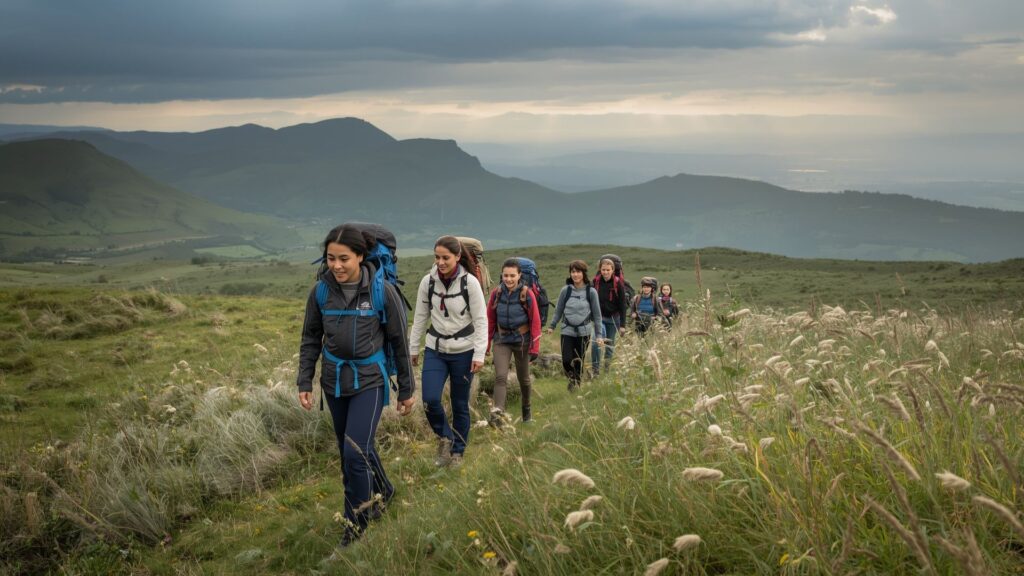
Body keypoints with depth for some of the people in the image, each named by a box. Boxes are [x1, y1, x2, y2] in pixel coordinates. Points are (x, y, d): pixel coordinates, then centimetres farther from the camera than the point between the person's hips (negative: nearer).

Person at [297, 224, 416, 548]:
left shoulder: (382, 291, -14)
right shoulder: (321, 291, -5)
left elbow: (399, 342, -5)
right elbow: (311, 339, 7)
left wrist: (407, 389, 0)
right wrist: (304, 382, 3)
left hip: (369, 381, -4)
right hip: (334, 382, 4)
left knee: (356, 451, -14)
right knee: (353, 449, 15)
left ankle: (356, 521, 7)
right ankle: (381, 491, 42)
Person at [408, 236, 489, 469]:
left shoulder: (470, 282, -11)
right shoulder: (428, 282, -2)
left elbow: (480, 320, -9)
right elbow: (420, 317, 7)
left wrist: (479, 354, -13)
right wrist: (413, 348, 9)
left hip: (463, 351, -2)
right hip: (435, 349, 2)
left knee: (460, 405, 6)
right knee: (430, 400, -13)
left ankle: (458, 451, 25)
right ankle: (444, 437, 14)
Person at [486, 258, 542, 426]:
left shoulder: (527, 294, -11)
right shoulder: (496, 293, -4)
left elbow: (535, 322, -8)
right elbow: (490, 319, 5)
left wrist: (535, 347, -8)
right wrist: (487, 342, 5)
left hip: (522, 341, -1)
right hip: (502, 340, 1)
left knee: (524, 379, 15)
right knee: (500, 377, -16)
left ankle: (527, 411, 36)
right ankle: (498, 412, -27)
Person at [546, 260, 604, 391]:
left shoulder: (591, 292, -3)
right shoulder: (566, 290, -1)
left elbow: (596, 315, 1)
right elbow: (559, 310, 9)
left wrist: (599, 334, 0)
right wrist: (552, 326, 7)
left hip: (583, 332, 0)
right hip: (567, 331, 0)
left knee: (579, 361, 5)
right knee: (566, 360, -9)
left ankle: (577, 383, 26)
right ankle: (572, 378, 20)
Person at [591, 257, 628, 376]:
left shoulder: (618, 283, -7)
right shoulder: (595, 282, -3)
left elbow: (623, 305, -6)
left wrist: (622, 325, -9)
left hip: (613, 318, 0)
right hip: (599, 316, 0)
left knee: (610, 344, 9)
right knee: (596, 342, -18)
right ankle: (595, 370, -15)